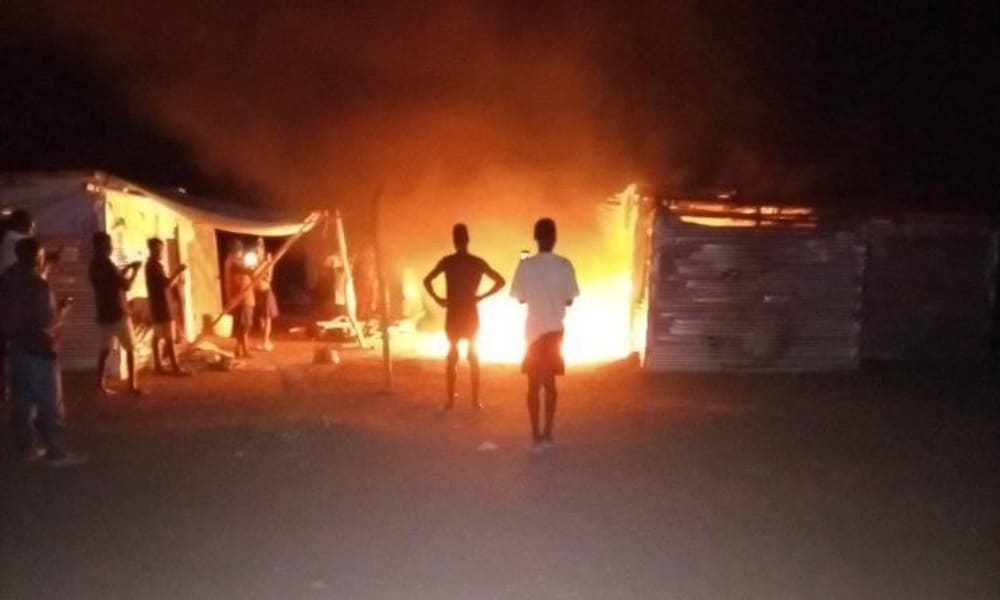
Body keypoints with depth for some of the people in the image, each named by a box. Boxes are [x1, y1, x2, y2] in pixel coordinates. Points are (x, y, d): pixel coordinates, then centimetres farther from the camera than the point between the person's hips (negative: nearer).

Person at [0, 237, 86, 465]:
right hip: (39, 352, -8)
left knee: (23, 403, 15)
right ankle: (57, 453, 5)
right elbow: (48, 325, -22)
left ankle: (26, 448, 23)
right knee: (50, 406, 0)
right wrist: (63, 309, -5)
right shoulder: (39, 286, -20)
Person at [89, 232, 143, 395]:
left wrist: (127, 268, 19)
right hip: (118, 313, -8)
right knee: (130, 349, 1)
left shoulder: (95, 264, 10)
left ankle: (100, 384, 8)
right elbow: (126, 286, -16)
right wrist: (135, 271, -3)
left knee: (105, 349, 11)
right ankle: (132, 385, 0)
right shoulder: (106, 264, -17)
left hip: (104, 313, 8)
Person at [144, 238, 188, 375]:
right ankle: (176, 367, -9)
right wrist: (178, 272, -16)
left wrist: (177, 274, 10)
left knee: (157, 336, 11)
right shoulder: (155, 265, -17)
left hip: (156, 306, 10)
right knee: (169, 338, -9)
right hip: (162, 306, -10)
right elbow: (167, 284, -23)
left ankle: (158, 365, 15)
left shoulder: (151, 264, 15)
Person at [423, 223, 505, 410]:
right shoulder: (478, 262, -3)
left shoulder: (447, 261, -6)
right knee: (473, 356, 11)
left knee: (452, 356, 10)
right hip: (471, 314, 1)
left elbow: (427, 281, -11)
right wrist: (482, 296, -1)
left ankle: (450, 399, 9)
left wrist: (437, 299, -2)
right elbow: (500, 281, -5)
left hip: (453, 314, 0)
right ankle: (475, 399, 11)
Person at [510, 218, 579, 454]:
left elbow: (520, 298, 0)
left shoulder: (525, 265, -10)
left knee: (534, 385, 5)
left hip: (534, 330, -2)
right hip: (555, 330, 2)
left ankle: (537, 437, 4)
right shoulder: (564, 265, -7)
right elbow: (569, 300, 0)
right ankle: (547, 434, 20)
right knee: (549, 382, 14)